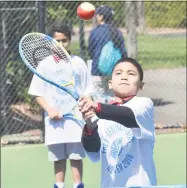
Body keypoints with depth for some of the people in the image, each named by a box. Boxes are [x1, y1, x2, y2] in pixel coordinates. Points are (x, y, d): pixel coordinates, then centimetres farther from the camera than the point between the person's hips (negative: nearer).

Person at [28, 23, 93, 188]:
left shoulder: (78, 63, 1)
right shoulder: (45, 65, 3)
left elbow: (86, 92, 4)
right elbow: (38, 94, 4)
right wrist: (49, 110, -10)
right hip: (54, 119, 1)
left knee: (76, 156, 0)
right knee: (58, 157, 7)